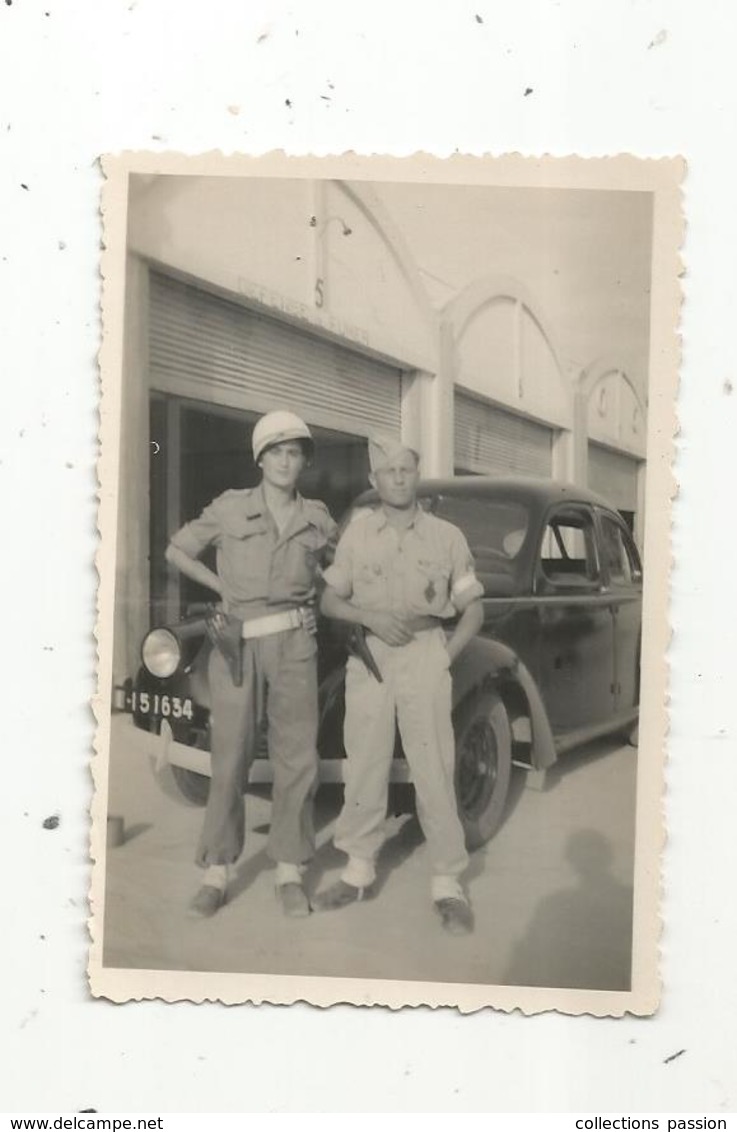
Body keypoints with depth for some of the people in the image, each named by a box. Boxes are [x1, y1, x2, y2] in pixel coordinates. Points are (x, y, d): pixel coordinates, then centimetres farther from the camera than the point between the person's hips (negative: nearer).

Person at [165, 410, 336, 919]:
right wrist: (224, 587, 5)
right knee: (230, 761, 2)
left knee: (297, 760, 3)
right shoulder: (230, 508, 1)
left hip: (294, 644, 2)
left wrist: (311, 591, 6)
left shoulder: (317, 517, 6)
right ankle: (217, 874, 14)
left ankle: (290, 873, 16)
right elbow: (177, 551, 11)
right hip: (237, 644, -1)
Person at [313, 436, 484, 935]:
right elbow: (330, 600, 8)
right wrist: (369, 617, -10)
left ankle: (449, 884, 8)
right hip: (367, 655, 2)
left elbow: (473, 610, 8)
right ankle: (359, 870, 21)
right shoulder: (359, 530, 6)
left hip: (424, 655, -1)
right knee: (365, 767, 8)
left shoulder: (447, 536, 3)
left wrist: (445, 657, -2)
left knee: (434, 771, -3)